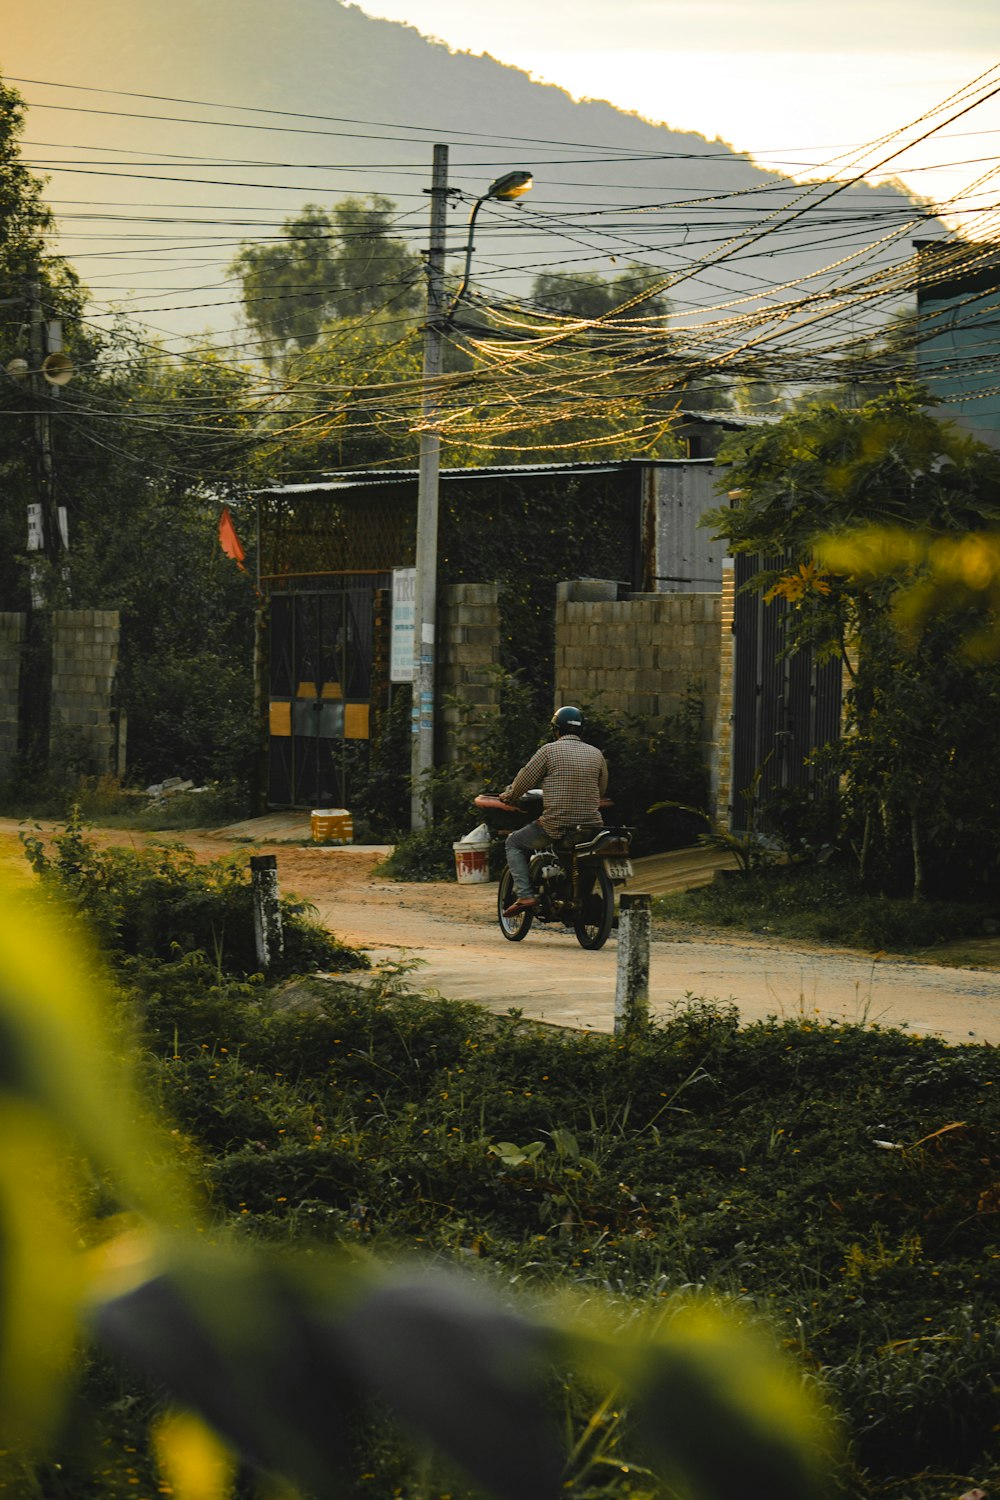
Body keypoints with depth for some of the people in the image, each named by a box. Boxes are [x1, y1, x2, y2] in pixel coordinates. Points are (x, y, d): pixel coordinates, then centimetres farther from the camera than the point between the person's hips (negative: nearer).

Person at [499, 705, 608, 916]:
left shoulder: (549, 750, -4)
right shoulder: (596, 754, 10)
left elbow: (525, 779, 1)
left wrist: (508, 795, 20)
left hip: (556, 826, -4)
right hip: (591, 825, 4)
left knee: (514, 843, 16)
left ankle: (524, 895, -1)